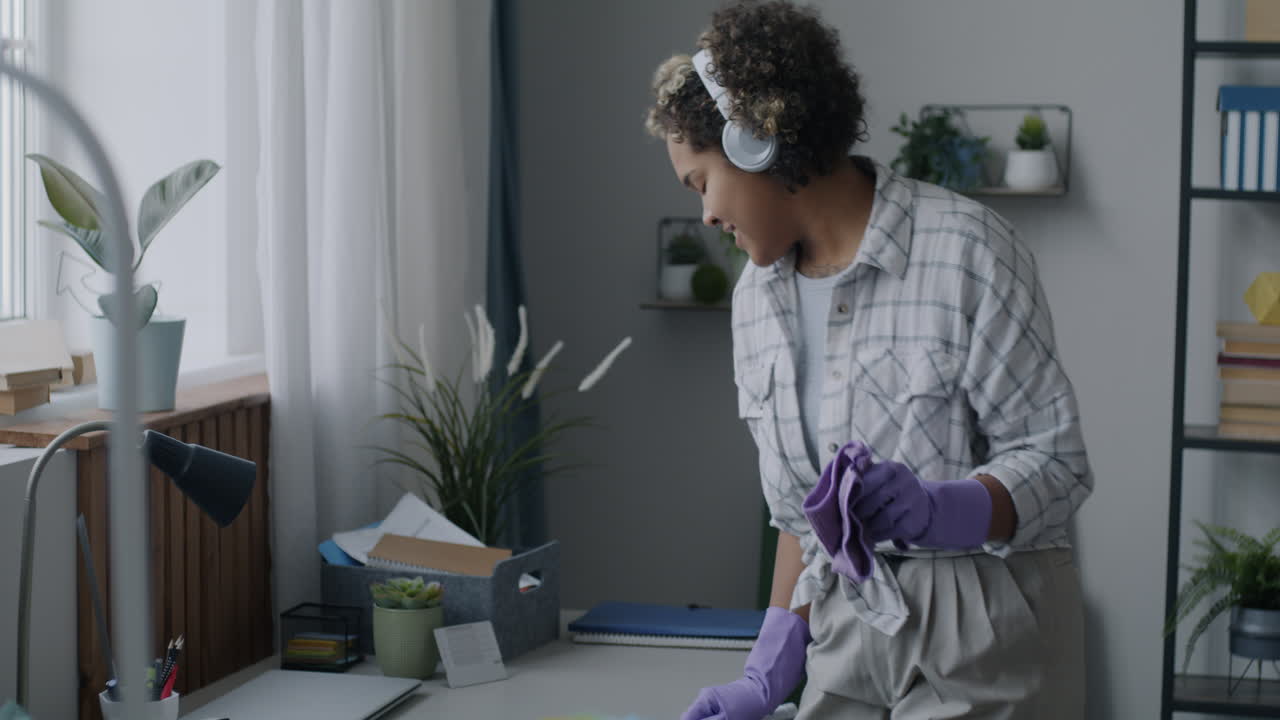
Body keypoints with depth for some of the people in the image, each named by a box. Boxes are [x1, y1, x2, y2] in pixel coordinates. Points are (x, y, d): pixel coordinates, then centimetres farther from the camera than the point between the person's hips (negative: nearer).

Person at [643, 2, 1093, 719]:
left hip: (981, 632, -5)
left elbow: (1056, 462, -12)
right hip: (847, 630, 6)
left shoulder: (965, 249, -14)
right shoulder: (758, 295, 7)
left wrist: (934, 510, -29)